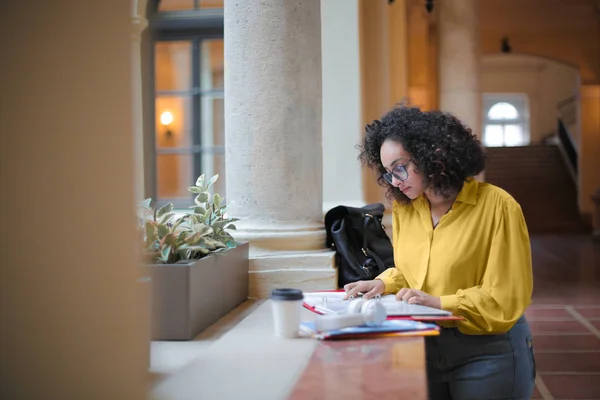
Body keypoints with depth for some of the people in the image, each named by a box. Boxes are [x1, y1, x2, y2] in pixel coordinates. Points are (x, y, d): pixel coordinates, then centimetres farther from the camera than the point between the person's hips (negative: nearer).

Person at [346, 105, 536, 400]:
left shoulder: (497, 206, -16)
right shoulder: (402, 208, 1)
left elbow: (505, 298, -16)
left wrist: (440, 303, -22)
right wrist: (383, 284, -4)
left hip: (488, 353, -5)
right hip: (422, 347, 5)